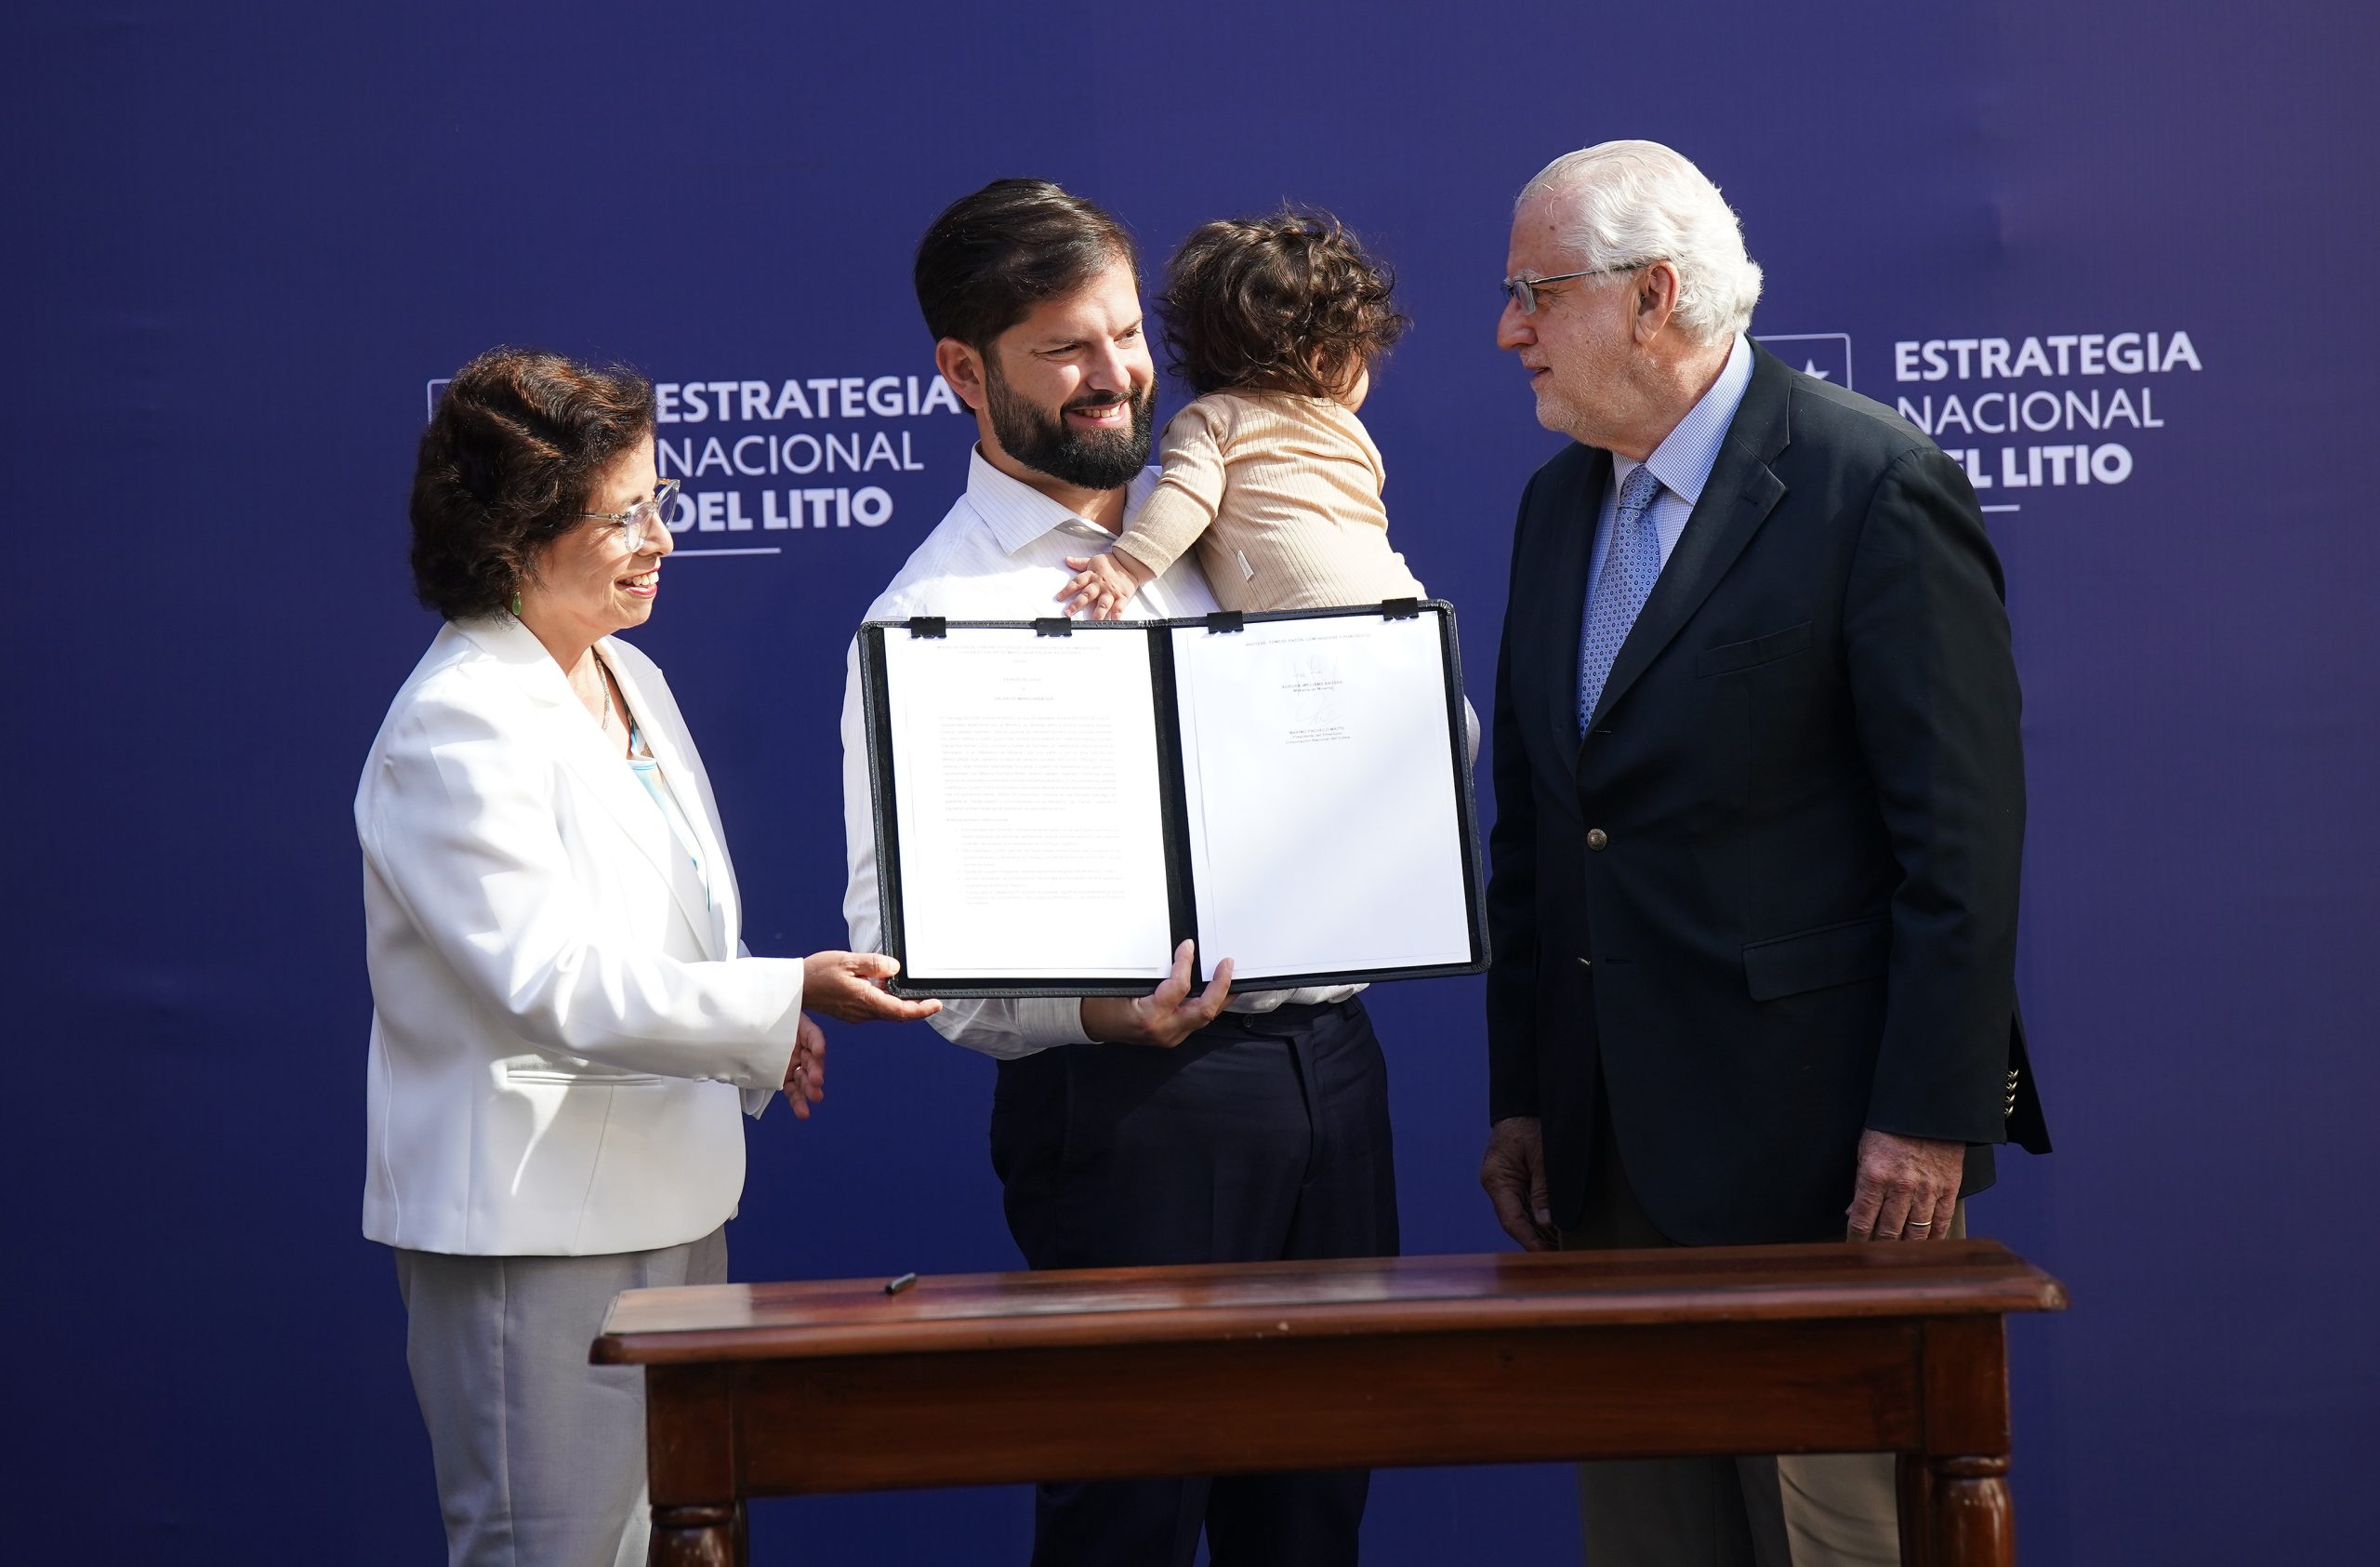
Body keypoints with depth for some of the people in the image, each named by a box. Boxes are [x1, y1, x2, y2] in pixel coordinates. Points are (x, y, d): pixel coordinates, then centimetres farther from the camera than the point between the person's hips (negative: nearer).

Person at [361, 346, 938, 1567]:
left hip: (665, 1196, 9)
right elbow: (553, 984, -22)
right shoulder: (457, 727, -15)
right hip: (531, 1225, -9)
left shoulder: (631, 680, 14)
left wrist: (759, 1027, 7)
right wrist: (783, 999, -26)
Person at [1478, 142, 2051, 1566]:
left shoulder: (1878, 486, -10)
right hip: (1609, 1152, 7)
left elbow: (1962, 826, -14)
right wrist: (1519, 1097, 13)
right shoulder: (1560, 503, 14)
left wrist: (1929, 1120, -17)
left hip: (1815, 1153, -7)